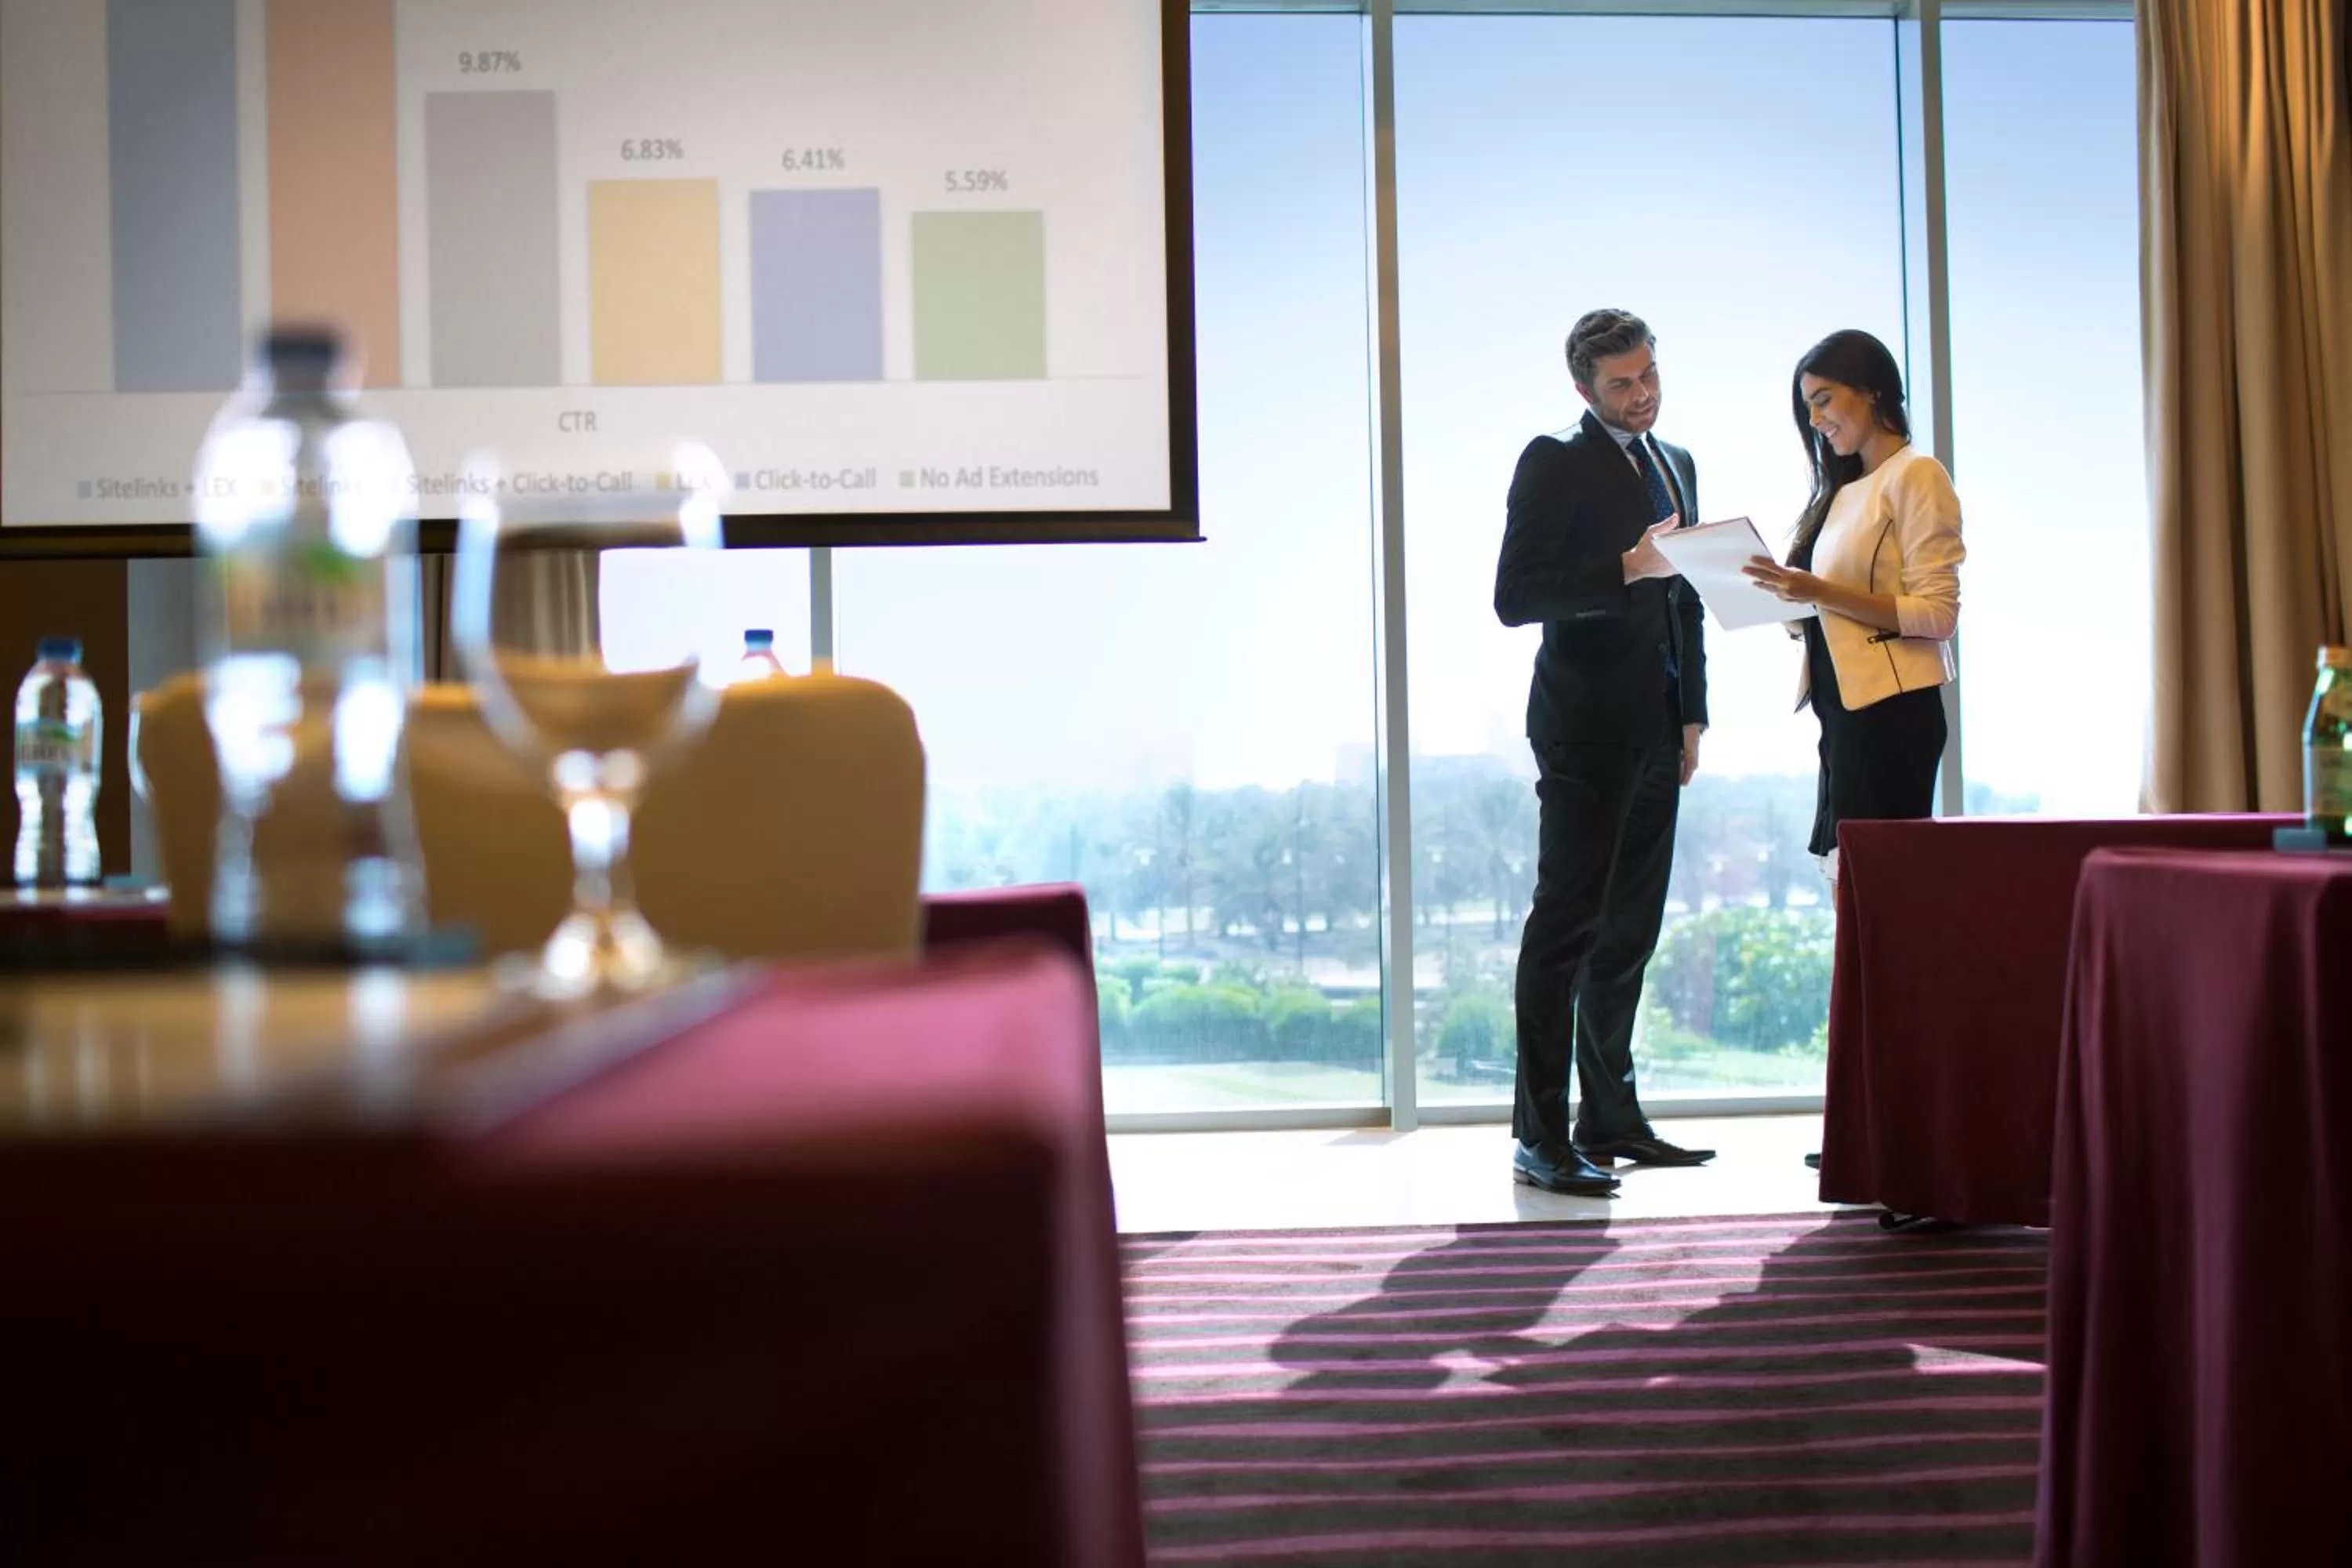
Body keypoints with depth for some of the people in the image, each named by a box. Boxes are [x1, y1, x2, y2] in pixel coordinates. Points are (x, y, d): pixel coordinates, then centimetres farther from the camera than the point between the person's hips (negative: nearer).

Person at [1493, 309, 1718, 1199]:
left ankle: (1610, 1120, 19)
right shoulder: (1555, 464, -5)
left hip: (1656, 729, 8)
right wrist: (1626, 569, -23)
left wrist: (1694, 712, 16)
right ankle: (1541, 1137, -6)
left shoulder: (1676, 465, 19)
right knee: (1567, 924, -8)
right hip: (1586, 730, -8)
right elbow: (1514, 597, -14)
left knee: (1630, 929, 11)